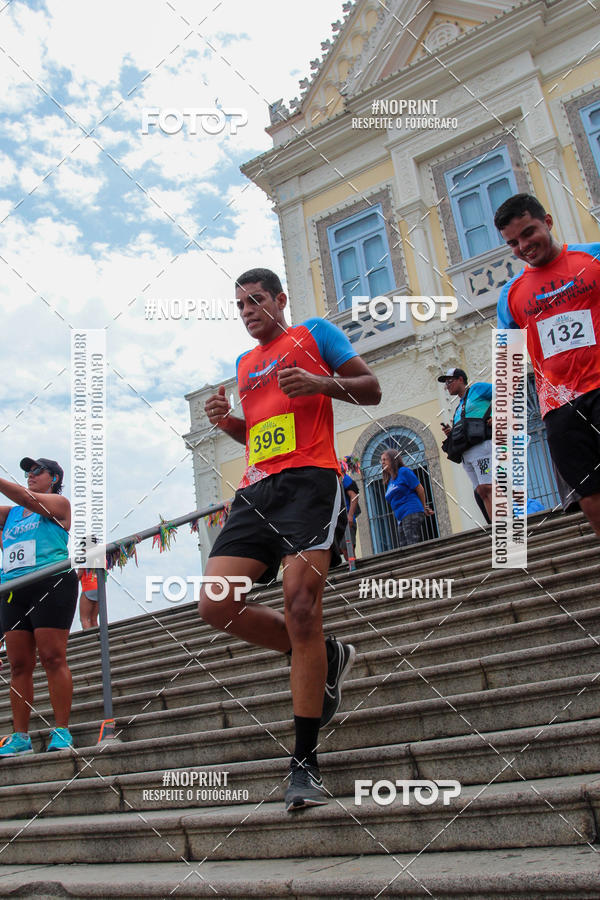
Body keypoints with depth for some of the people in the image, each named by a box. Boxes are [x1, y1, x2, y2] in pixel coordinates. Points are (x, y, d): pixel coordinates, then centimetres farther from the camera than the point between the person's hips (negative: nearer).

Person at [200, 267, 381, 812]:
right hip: (256, 490, 7)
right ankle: (326, 657, 12)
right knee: (216, 604, -8)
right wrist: (228, 422, 13)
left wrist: (320, 383, -10)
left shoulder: (315, 333, 13)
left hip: (309, 478, -7)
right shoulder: (244, 363, 30)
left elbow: (371, 390, 8)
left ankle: (305, 763, -5)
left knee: (300, 604, -16)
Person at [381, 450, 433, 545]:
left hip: (411, 513, -8)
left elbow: (420, 488, -1)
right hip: (401, 519, 8)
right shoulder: (389, 481, 21)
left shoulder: (403, 471, -1)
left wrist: (424, 508, 7)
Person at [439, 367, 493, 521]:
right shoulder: (458, 408, 32)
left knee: (487, 487, -21)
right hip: (466, 453, 8)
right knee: (482, 492, -3)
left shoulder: (477, 388, 10)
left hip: (482, 445, -8)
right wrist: (451, 434, 10)